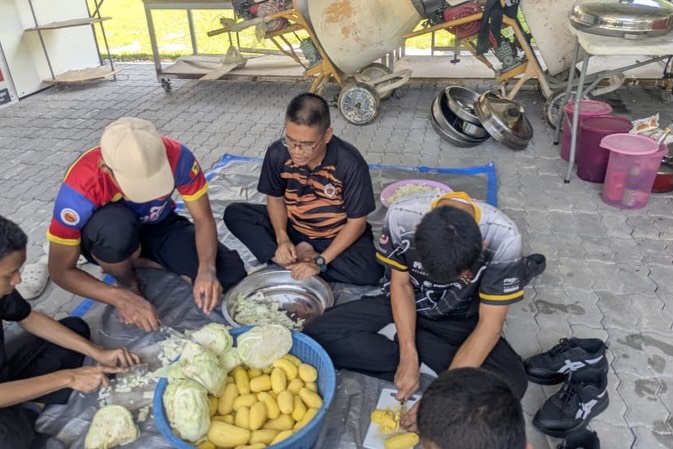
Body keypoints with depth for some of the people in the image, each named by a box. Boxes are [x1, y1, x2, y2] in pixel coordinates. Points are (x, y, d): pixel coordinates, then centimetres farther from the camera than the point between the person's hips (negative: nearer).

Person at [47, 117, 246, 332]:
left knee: (230, 274, -18)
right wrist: (122, 298, -34)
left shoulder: (176, 156, -30)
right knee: (115, 225, -40)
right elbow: (61, 271, -24)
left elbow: (204, 219, -20)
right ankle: (127, 283, -6)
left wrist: (207, 270, -38)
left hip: (160, 226, 2)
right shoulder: (81, 186, -34)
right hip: (111, 236, -2)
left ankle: (143, 261, 3)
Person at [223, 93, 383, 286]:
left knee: (369, 272, -31)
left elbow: (357, 222, -20)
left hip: (336, 235, -3)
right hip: (292, 227, 3)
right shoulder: (277, 153, -19)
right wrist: (282, 239, -18)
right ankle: (293, 256, -21)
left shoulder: (350, 163, -28)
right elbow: (275, 198, -2)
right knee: (234, 213, -12)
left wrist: (320, 261, -27)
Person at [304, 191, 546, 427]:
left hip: (459, 319, -1)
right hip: (402, 304, 1)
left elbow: (489, 325, -23)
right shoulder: (400, 216, -29)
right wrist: (408, 358, -22)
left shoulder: (503, 239, -31)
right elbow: (401, 285, -13)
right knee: (318, 334, -19)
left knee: (512, 384, -27)